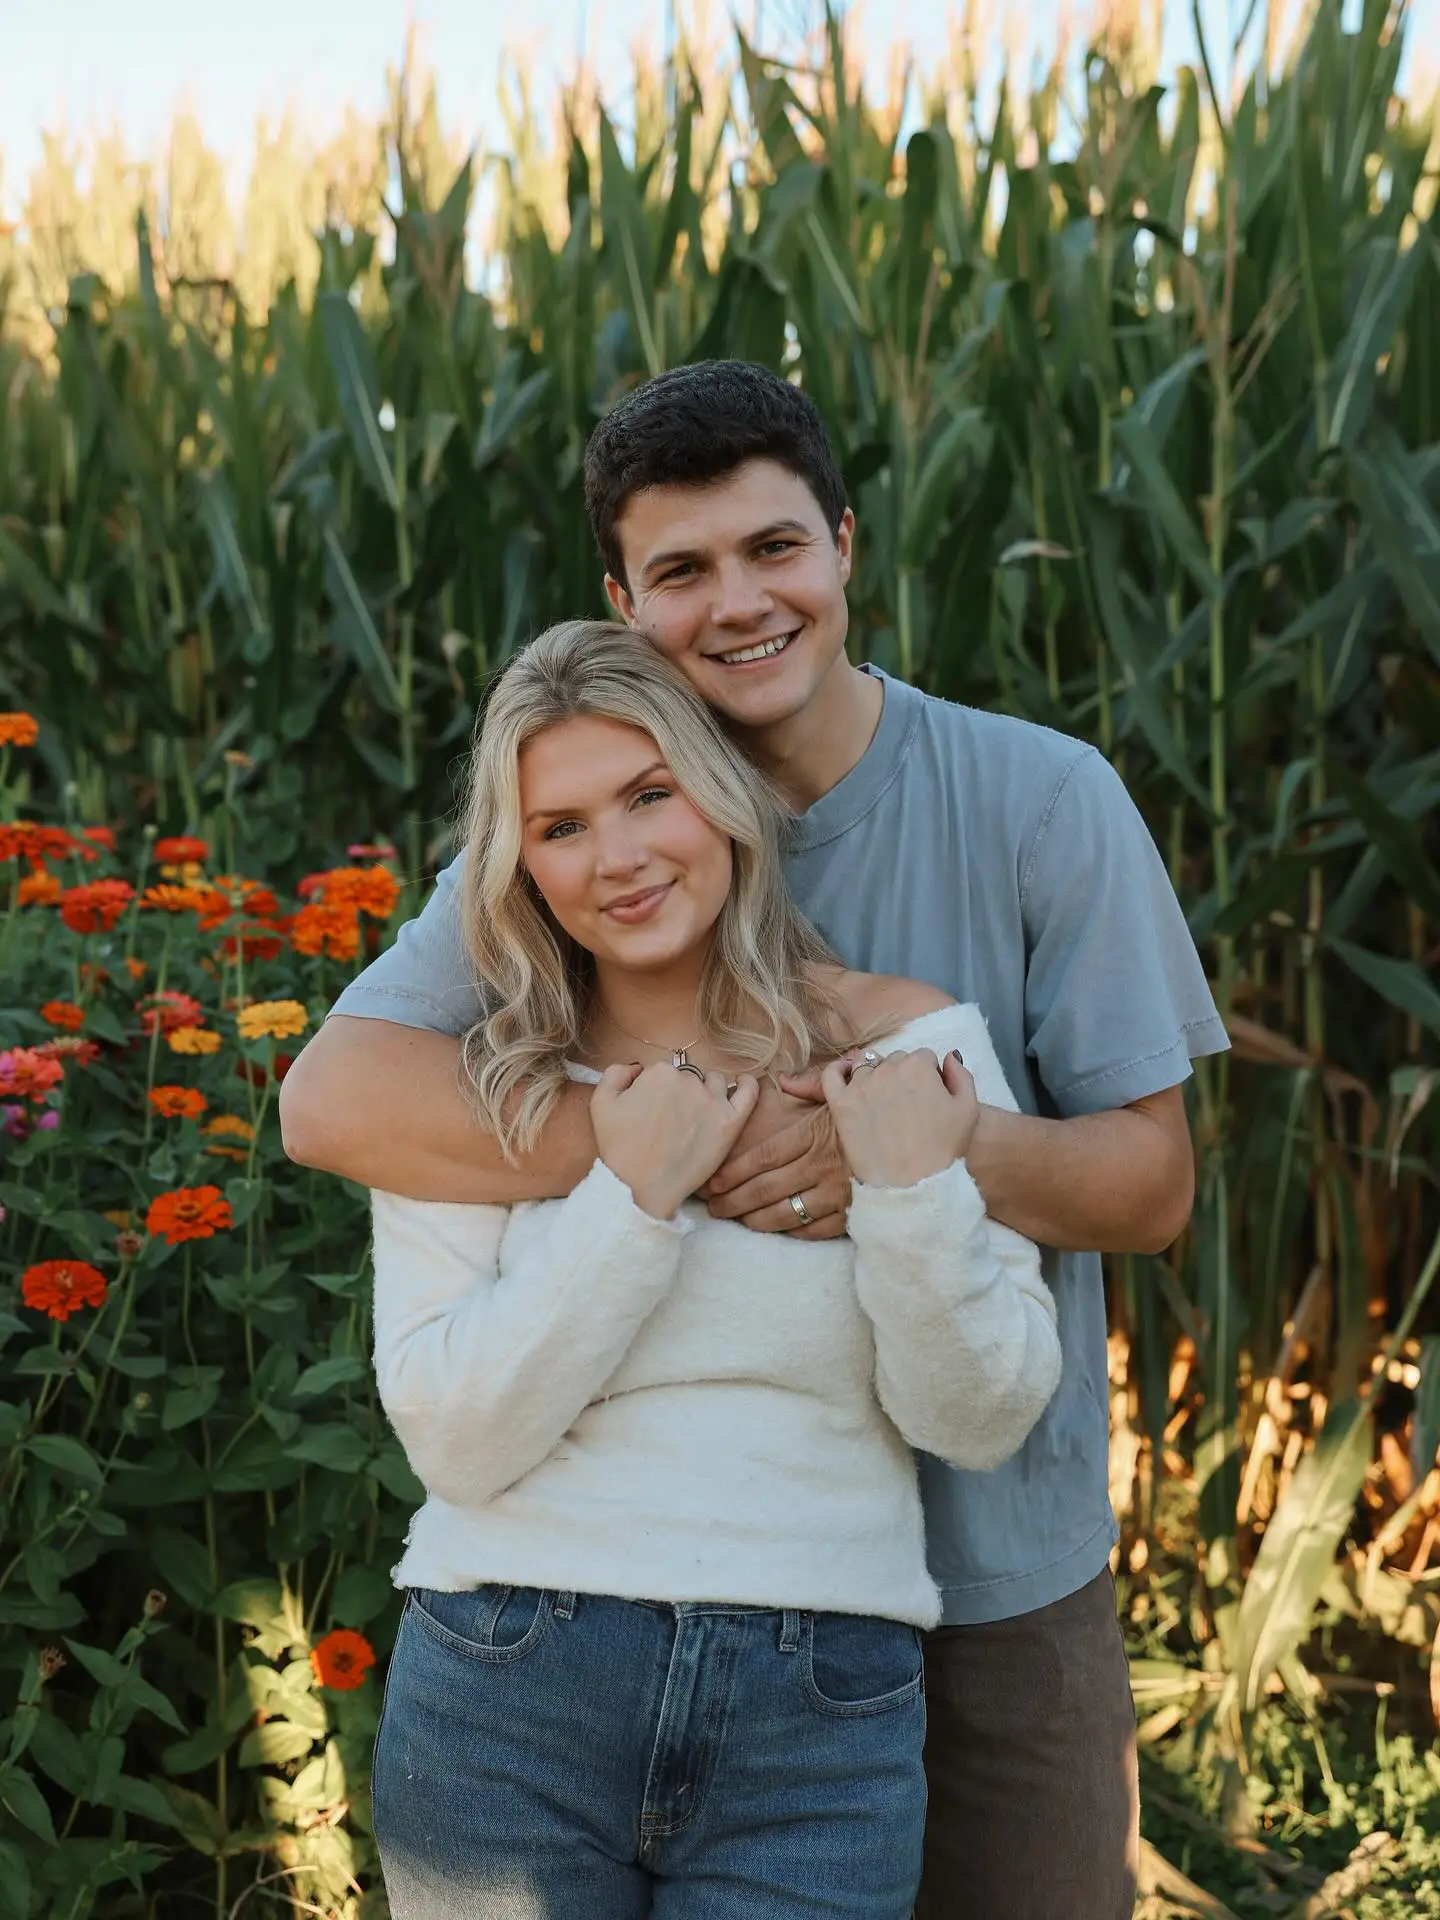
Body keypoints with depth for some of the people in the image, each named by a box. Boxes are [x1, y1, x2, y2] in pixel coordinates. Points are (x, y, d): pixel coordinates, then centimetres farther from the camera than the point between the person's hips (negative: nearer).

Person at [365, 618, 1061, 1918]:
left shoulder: (911, 1048, -1)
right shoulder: (473, 1089, -1)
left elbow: (983, 1424, -2)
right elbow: (454, 1444, -10)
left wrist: (915, 1197, -16)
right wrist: (633, 1199, -16)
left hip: (820, 1722, 0)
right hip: (505, 1704, 0)